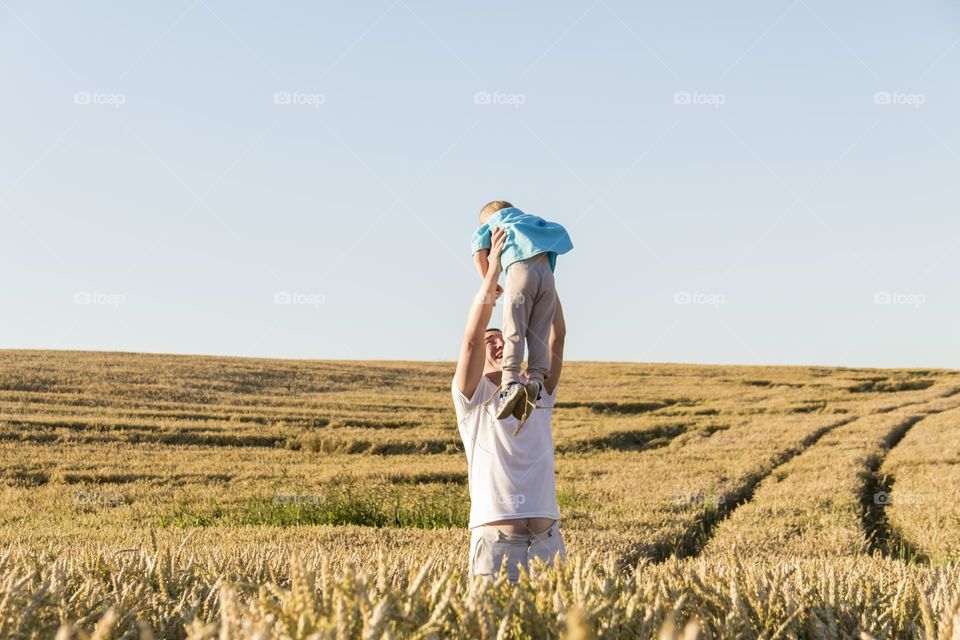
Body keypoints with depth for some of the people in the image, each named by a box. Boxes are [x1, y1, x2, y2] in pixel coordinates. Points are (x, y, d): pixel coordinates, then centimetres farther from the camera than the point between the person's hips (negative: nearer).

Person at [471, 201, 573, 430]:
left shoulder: (491, 222, 24)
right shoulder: (530, 220, 36)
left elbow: (480, 254, 11)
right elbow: (558, 231, 27)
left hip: (520, 270, -4)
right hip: (546, 272, 4)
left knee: (513, 331, -10)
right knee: (539, 334, 3)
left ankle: (511, 381, -26)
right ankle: (536, 378, -15)